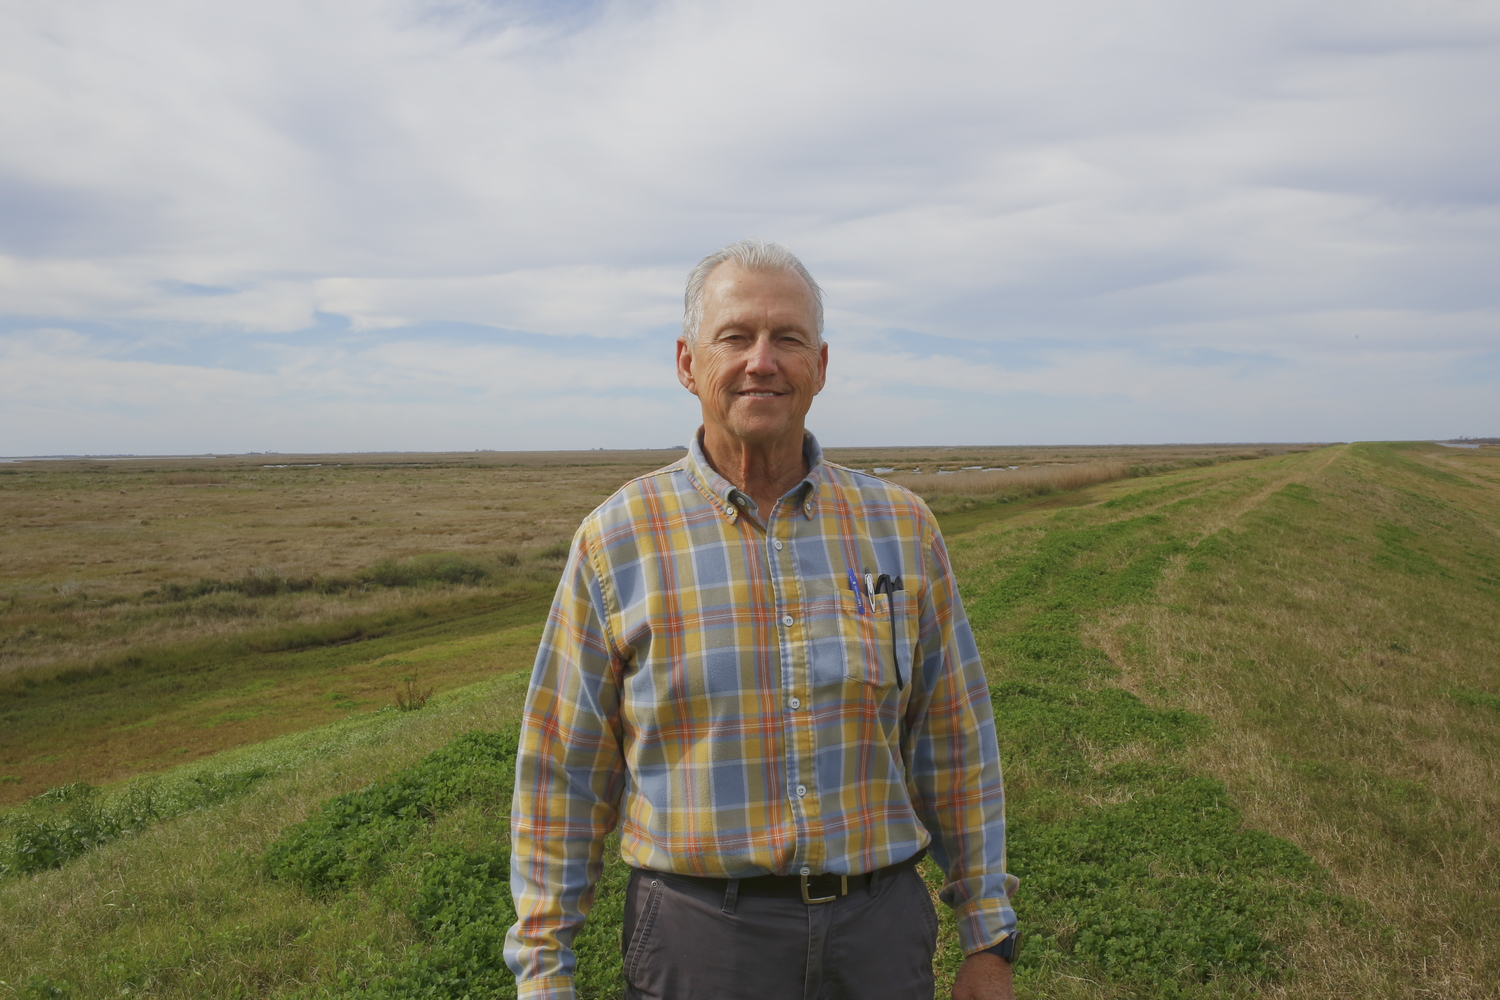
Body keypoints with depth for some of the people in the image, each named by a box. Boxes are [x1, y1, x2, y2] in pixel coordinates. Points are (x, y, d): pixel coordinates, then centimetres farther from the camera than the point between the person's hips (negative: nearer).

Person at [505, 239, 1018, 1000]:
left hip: (881, 933, 2)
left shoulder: (902, 528, -1)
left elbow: (955, 746, 4)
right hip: (700, 938, -1)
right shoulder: (617, 539, -7)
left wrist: (988, 939, 6)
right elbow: (560, 774, -2)